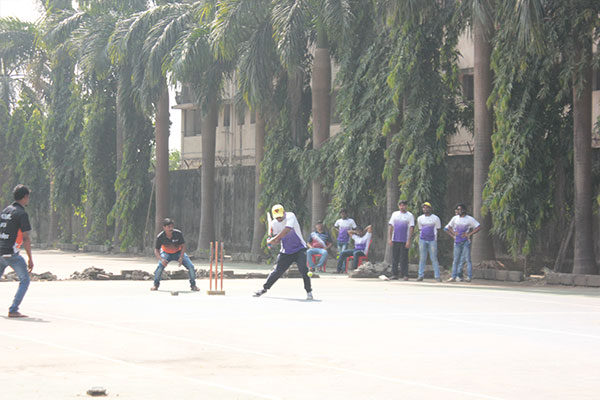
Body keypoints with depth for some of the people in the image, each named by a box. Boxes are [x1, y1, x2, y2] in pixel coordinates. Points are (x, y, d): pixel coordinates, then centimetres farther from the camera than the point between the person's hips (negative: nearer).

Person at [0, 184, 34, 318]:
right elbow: (25, 238, -14)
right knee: (24, 281, 1)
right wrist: (30, 258, -10)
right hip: (11, 253, -7)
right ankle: (13, 310, -7)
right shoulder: (22, 214, -10)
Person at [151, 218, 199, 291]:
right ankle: (156, 284, -6)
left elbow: (183, 246, -14)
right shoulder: (160, 237, -25)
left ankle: (193, 285, 8)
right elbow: (156, 250, -17)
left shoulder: (178, 233, -25)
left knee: (191, 266, -13)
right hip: (166, 253, -1)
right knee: (160, 266, -28)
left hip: (179, 252, 1)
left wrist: (181, 257, -28)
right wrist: (161, 259, -35)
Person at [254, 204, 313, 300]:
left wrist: (273, 240, -29)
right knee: (277, 271, 5)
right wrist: (274, 241, -19)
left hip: (299, 249, -4)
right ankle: (264, 288, 22)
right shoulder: (274, 223, 0)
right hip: (286, 251, 4)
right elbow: (278, 240, 4)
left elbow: (286, 232, -31)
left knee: (303, 269, -21)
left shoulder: (290, 216, -19)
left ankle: (309, 291, -8)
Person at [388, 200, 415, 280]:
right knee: (395, 258, 3)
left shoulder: (410, 216, 2)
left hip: (404, 241, -3)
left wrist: (409, 241, -11)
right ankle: (394, 274, 8)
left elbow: (411, 228, -3)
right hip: (395, 240, 3)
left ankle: (405, 275, 0)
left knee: (404, 258, -4)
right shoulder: (394, 214, 11)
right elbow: (390, 227, 10)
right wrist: (389, 238, 1)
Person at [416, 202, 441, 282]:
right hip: (422, 240, 3)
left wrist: (435, 239, 2)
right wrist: (421, 237, 13)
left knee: (434, 258, -6)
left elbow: (437, 229, 7)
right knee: (422, 258, 1)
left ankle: (437, 276, -4)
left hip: (432, 240, -3)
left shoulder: (435, 218, 2)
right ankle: (421, 275, 3)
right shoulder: (420, 218, 11)